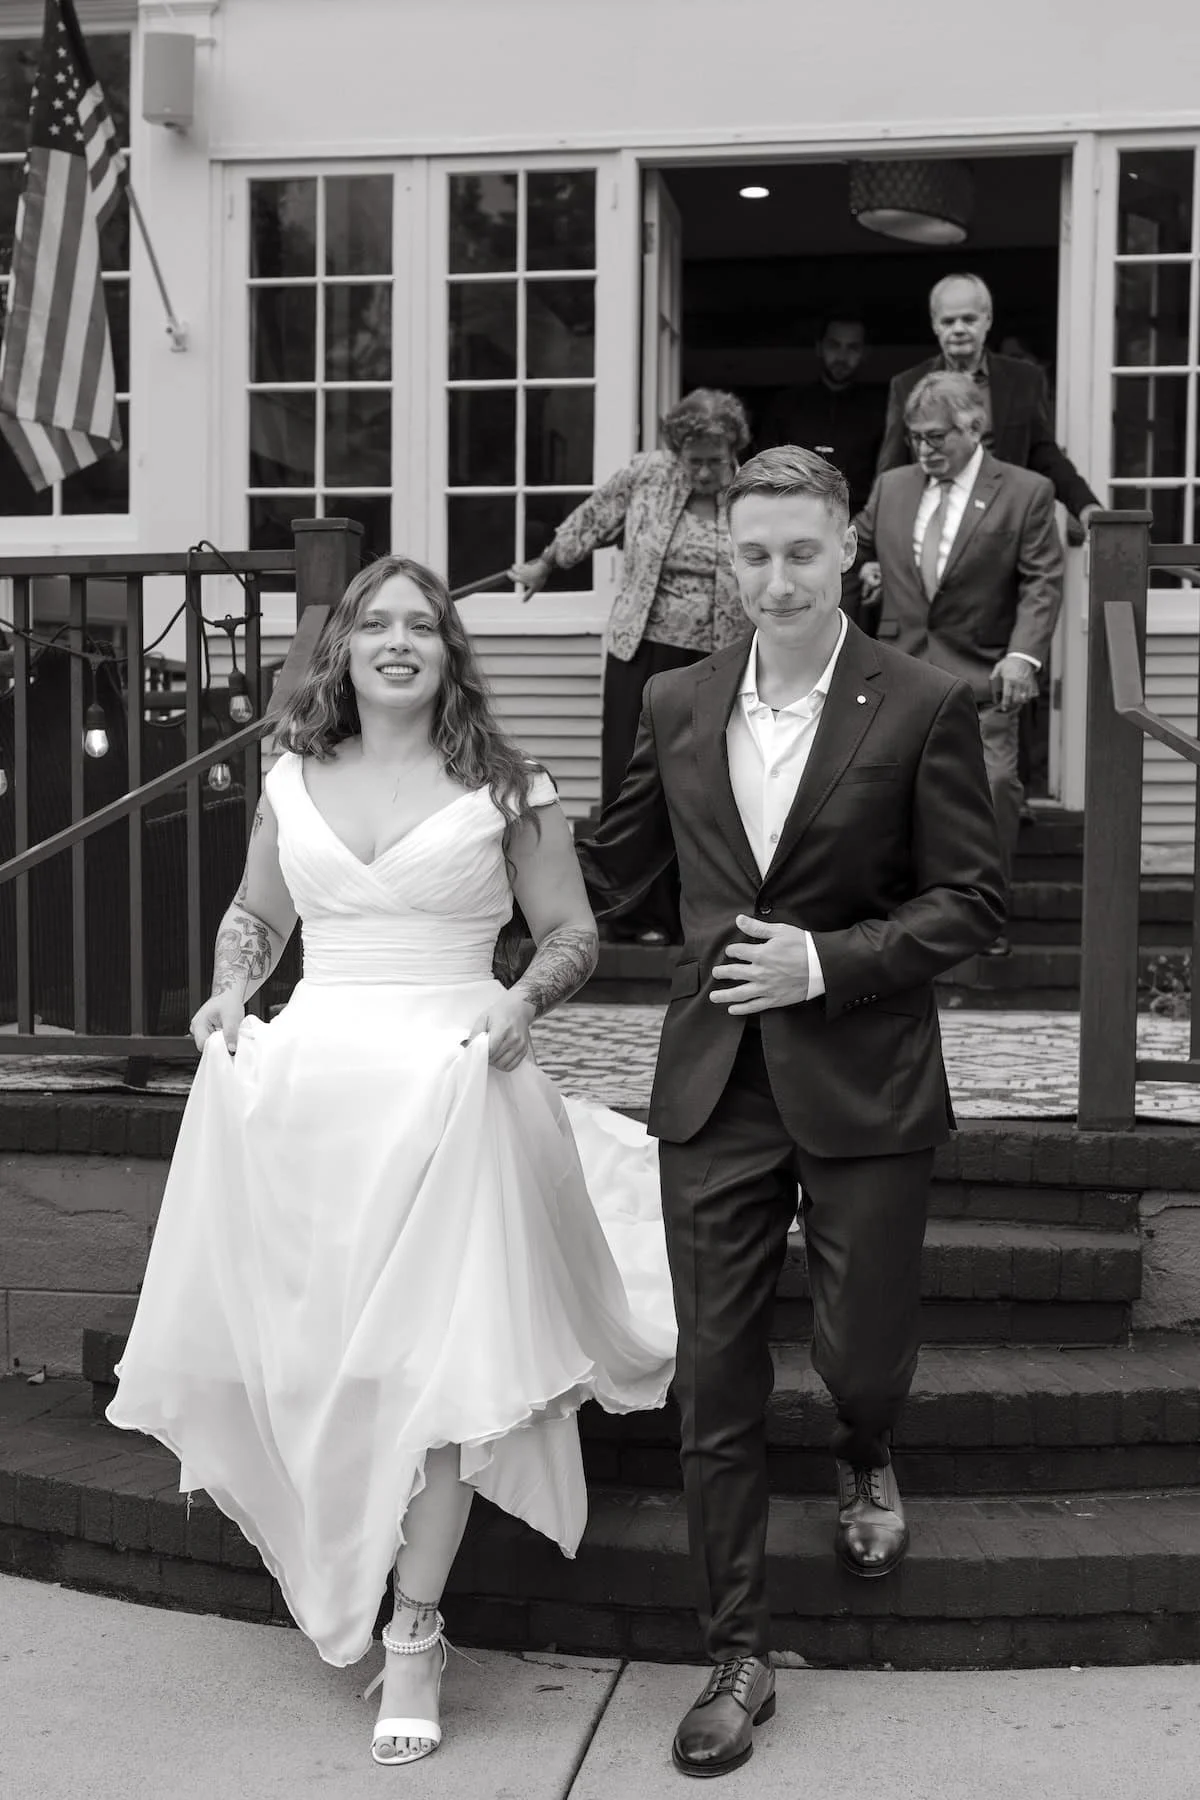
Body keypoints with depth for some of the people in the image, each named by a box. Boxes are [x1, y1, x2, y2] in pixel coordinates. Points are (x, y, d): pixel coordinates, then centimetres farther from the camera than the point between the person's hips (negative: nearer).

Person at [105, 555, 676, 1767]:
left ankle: (414, 1635, 6)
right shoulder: (293, 780, 11)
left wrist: (524, 1000, -13)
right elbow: (254, 912, 24)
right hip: (303, 1077, 3)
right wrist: (230, 994, 5)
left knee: (438, 1356, -5)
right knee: (304, 1345, 6)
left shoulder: (503, 789, 2)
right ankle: (331, 1586, 33)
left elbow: (573, 934, 7)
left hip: (450, 1086, -3)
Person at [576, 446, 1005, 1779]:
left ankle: (864, 1463, 49)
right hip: (714, 1087, 3)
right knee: (715, 1379, 6)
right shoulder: (676, 707, 4)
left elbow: (970, 901, -6)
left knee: (861, 1346, 10)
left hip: (864, 1088, -2)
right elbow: (607, 866, 16)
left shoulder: (922, 706, -7)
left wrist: (826, 960, -16)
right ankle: (736, 1656, 21)